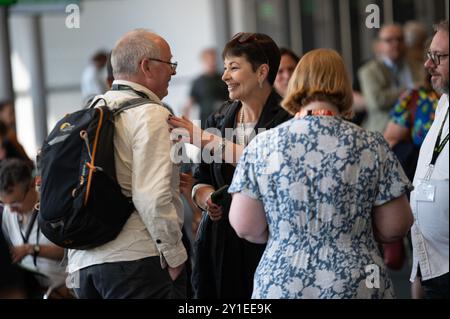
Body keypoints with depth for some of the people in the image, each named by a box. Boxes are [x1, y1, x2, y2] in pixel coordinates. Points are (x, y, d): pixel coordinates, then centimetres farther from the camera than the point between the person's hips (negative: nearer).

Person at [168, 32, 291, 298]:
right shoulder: (219, 119, 12)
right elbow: (203, 180, 13)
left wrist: (206, 139, -18)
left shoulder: (285, 118, -7)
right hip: (219, 243, 5)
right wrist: (207, 199, -9)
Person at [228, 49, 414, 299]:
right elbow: (395, 229, -4)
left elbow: (245, 227, -4)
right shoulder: (370, 145, -5)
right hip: (355, 285, -1)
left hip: (280, 284, 1)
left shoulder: (261, 146, -4)